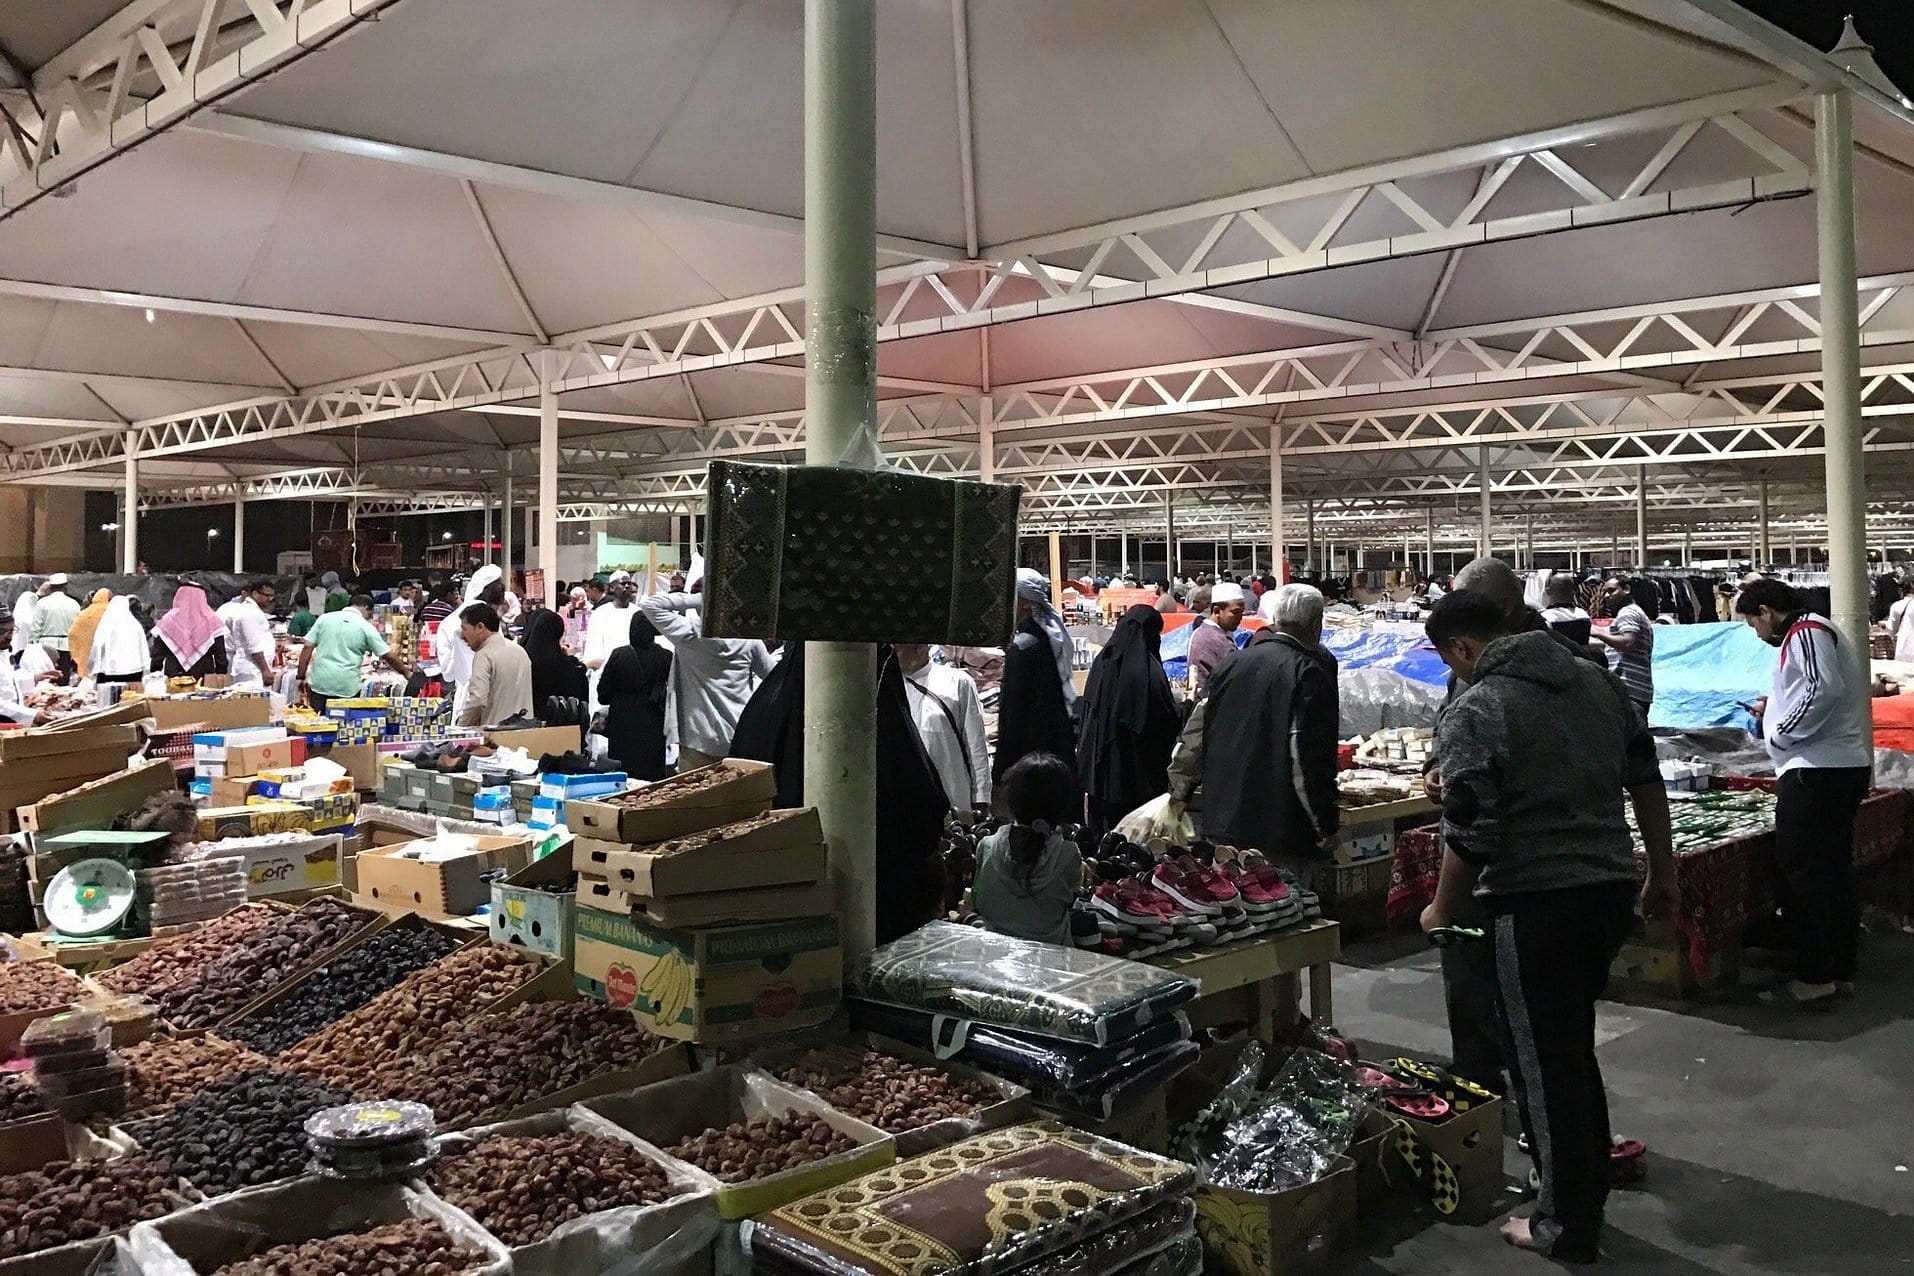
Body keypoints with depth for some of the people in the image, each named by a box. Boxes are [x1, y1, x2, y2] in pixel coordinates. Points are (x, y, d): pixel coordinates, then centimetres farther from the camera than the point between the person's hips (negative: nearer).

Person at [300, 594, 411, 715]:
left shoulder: (325, 618, 6)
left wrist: (301, 677, 9)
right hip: (348, 687, -2)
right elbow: (388, 656, 3)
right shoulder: (366, 627, 1)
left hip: (320, 683, 2)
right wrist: (406, 672, 17)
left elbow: (307, 648, 3)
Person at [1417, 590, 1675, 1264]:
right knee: (1575, 1046, 23)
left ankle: (1566, 1227, 17)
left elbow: (1469, 834, -17)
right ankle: (1589, 1189, 35)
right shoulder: (1597, 681, 9)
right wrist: (1662, 876, 20)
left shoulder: (1472, 711, -13)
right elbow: (1648, 783, 12)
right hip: (1612, 889, 8)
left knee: (1542, 1063, 6)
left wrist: (1442, 910, -2)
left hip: (1535, 905, -7)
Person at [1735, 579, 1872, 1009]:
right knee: (1835, 872, 13)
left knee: (1801, 874, -7)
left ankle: (1813, 979, -4)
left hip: (1817, 771, -11)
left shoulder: (1805, 631, -10)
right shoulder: (1816, 631, 21)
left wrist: (1781, 732, -14)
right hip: (1845, 768, 11)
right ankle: (1840, 973, 19)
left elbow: (1824, 690, -23)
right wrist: (1776, 710, 19)